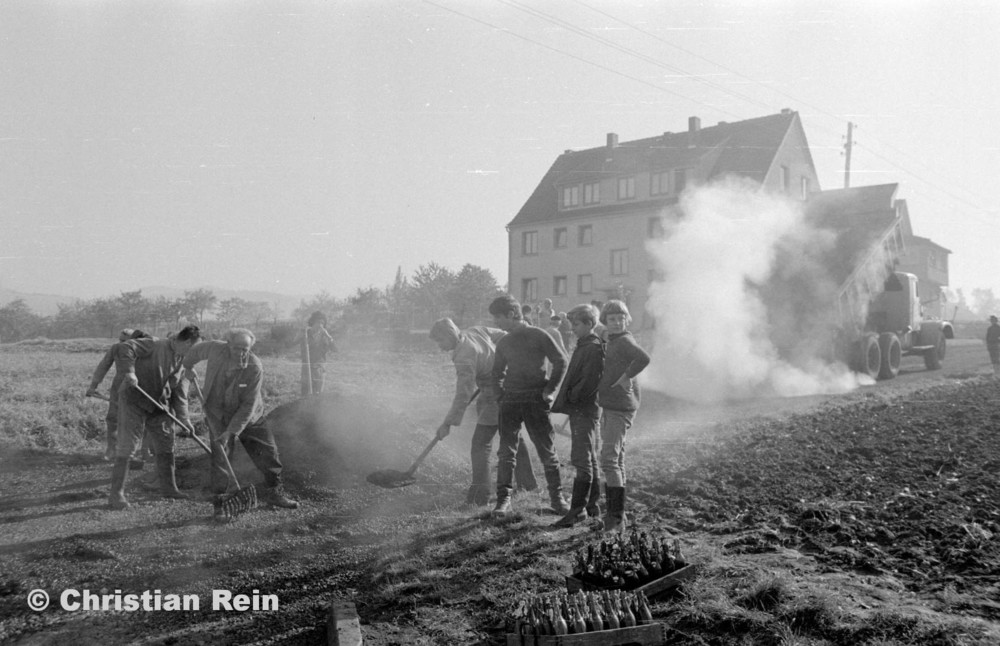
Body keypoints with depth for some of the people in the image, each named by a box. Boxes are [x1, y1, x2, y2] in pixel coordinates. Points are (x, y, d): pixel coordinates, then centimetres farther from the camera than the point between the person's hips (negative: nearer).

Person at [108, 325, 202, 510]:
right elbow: (123, 348, -26)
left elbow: (179, 393, 4)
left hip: (158, 405, 7)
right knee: (126, 447, -7)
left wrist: (183, 418, -6)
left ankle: (169, 488, 27)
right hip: (134, 400, -7)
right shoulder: (154, 345, -17)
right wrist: (128, 371, -38)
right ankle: (116, 495, 1)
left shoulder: (183, 362, 4)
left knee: (166, 445, 12)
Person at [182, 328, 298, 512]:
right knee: (220, 454, -7)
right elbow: (196, 351, 7)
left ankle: (275, 492, 16)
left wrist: (231, 431, -27)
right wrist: (188, 366, 23)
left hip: (249, 417, -1)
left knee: (267, 451, 1)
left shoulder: (255, 368, -27)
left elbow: (248, 405, -25)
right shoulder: (215, 349, -20)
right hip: (218, 414, 1)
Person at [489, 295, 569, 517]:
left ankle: (557, 497, 14)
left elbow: (561, 361, -3)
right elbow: (497, 373, 21)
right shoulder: (503, 343, 11)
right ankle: (503, 500, 5)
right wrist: (499, 396, 8)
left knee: (547, 451, 2)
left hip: (536, 400, -4)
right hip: (510, 400, 4)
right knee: (506, 452, -1)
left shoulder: (538, 336, -4)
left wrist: (549, 389, -7)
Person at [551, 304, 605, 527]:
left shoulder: (594, 348, -14)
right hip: (580, 410, 10)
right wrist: (565, 400, 13)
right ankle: (592, 505, 22)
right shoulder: (584, 346, 17)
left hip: (584, 410, -10)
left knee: (582, 460, -8)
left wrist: (571, 397, -14)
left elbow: (590, 381, -22)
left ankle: (578, 509, -6)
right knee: (589, 459, 14)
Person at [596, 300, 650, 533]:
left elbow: (643, 358, -31)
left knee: (609, 459, -15)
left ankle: (616, 518, -13)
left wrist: (626, 377, -22)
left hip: (620, 407, -10)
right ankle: (615, 516, 23)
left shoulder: (624, 340, -12)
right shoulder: (612, 342, 17)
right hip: (611, 407, 10)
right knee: (616, 461, 14)